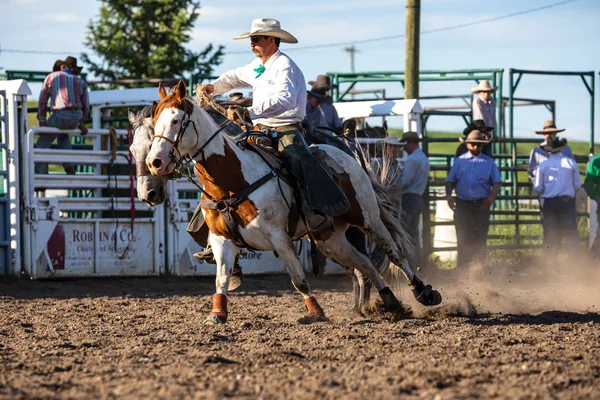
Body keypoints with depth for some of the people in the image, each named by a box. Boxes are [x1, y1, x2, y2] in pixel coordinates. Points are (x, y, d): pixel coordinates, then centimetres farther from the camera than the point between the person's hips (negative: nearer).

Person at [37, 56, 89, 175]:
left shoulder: (51, 77, 11)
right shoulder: (80, 82, 15)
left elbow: (43, 99, 6)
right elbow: (86, 106, 12)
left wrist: (42, 120, 9)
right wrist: (81, 124, 24)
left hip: (60, 116, -4)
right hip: (76, 118, 4)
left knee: (42, 144, 8)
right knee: (63, 135, 35)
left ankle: (41, 174, -6)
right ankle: (69, 167, 22)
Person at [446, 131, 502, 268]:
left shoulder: (489, 163, 5)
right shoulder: (459, 161, 9)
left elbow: (497, 183, 2)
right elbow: (450, 181, 9)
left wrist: (491, 198, -16)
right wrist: (448, 195, -10)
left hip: (481, 205, -1)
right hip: (462, 204, 1)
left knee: (480, 239, 0)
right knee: (463, 239, 2)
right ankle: (461, 269, 7)